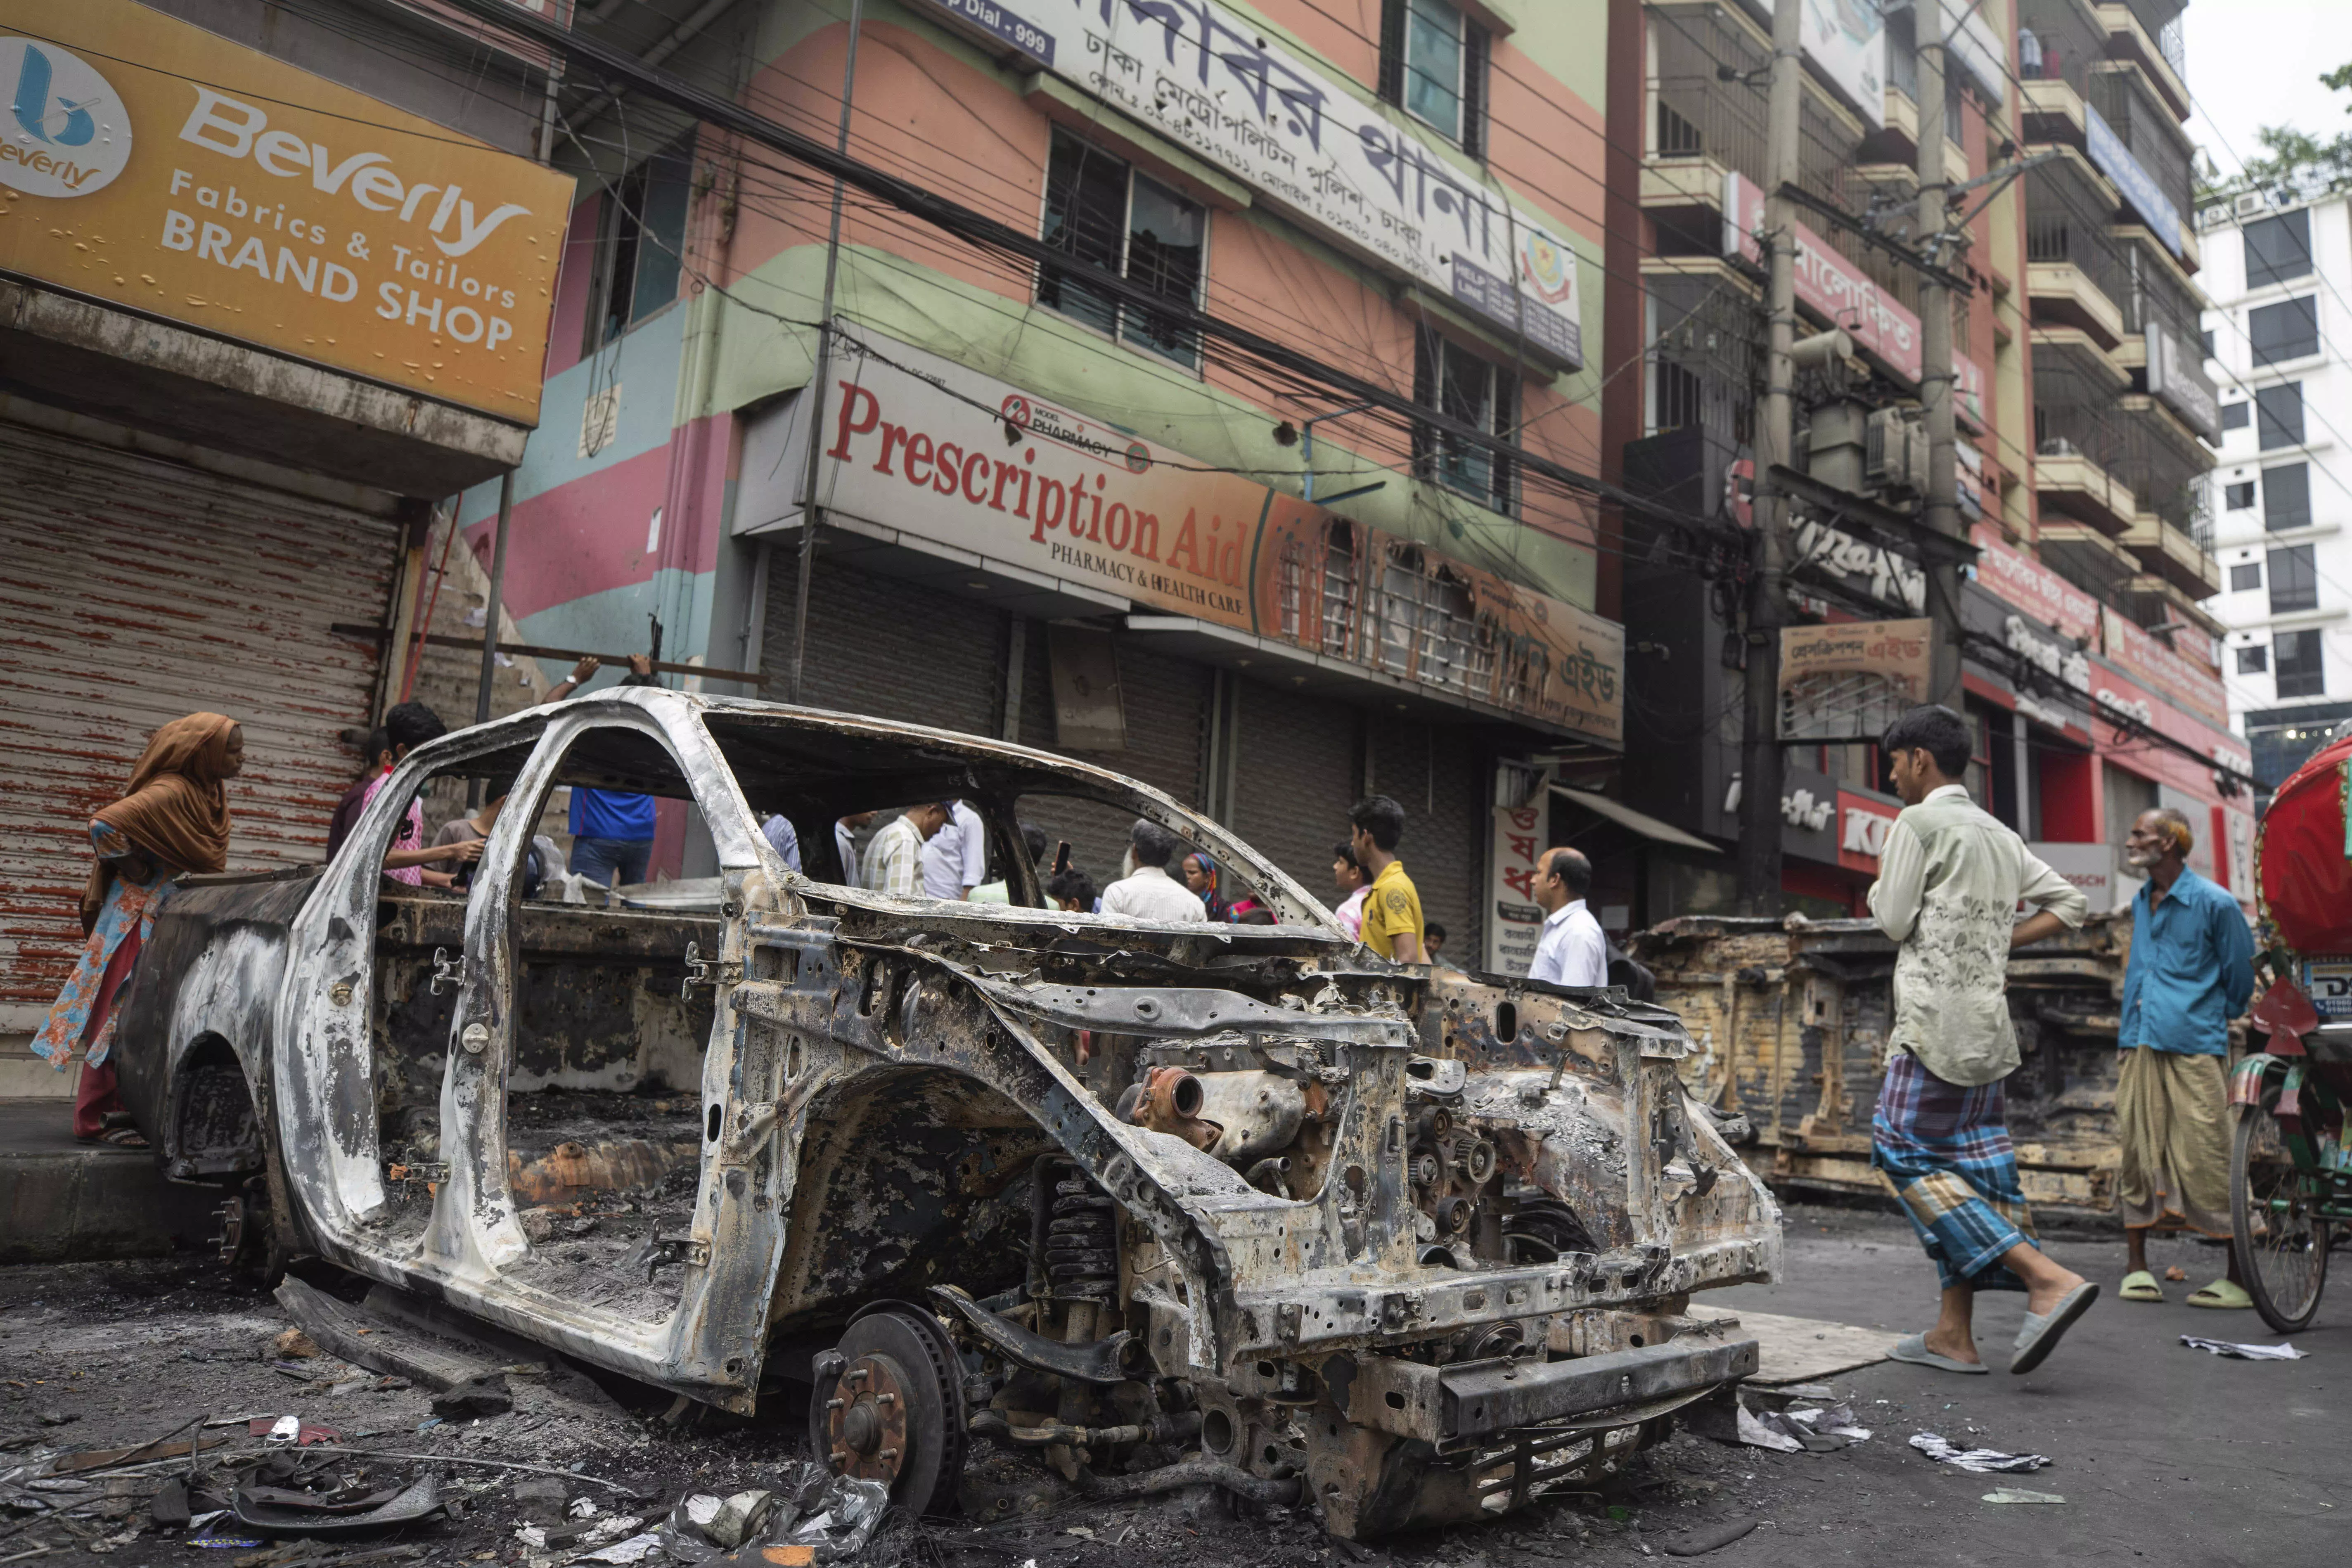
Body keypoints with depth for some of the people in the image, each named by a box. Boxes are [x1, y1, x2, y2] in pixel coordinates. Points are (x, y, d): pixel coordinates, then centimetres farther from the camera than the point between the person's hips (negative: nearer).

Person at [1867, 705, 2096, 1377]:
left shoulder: (1917, 823, -8)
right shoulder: (1999, 835, 17)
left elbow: (1893, 920, -10)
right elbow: (2070, 904, 18)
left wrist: (1881, 886, 10)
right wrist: (1999, 940, 16)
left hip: (1936, 1019, -9)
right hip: (1985, 1021, 9)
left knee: (1906, 1152, -6)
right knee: (1969, 1163, 8)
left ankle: (2046, 1277, -14)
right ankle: (1955, 1334, 12)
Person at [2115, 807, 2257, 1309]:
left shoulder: (2214, 903, -5)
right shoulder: (2141, 902, 15)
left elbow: (2239, 976, 4)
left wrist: (2219, 1020, 13)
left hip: (2194, 1047, -6)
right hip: (2139, 1045, 6)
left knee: (2208, 1157, -5)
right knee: (2137, 1151, 6)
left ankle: (2238, 1276, 5)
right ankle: (2136, 1265, 13)